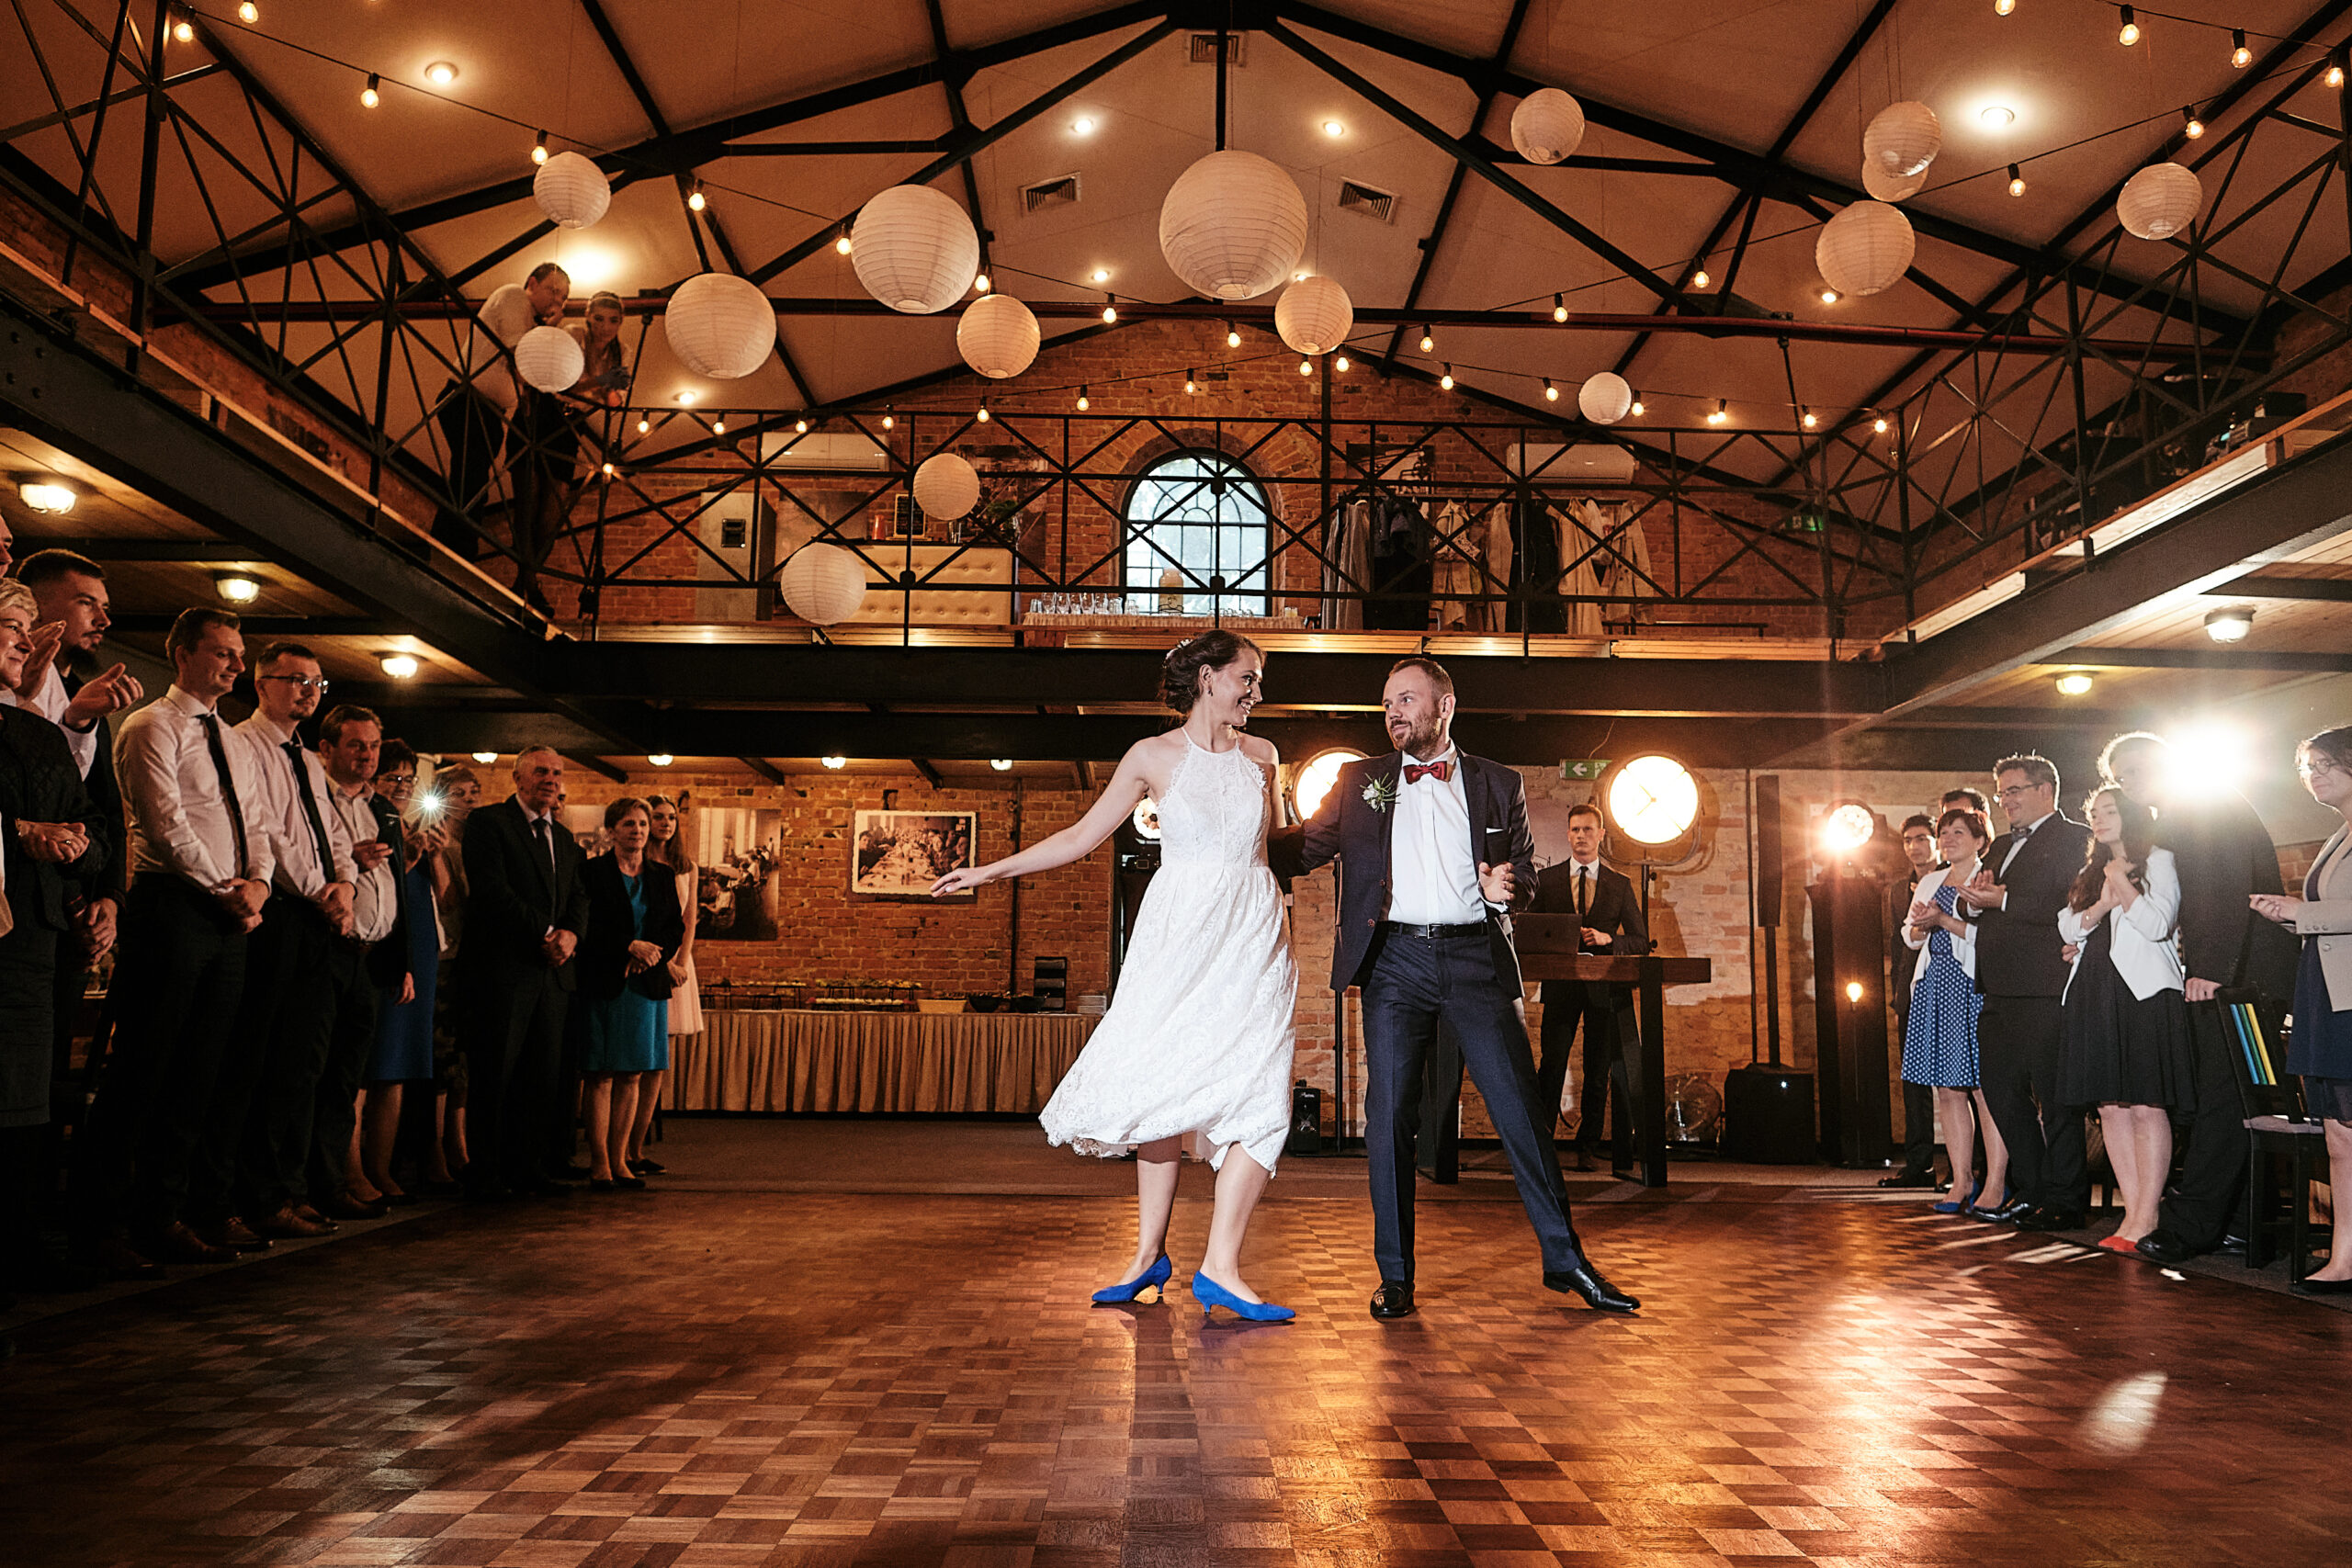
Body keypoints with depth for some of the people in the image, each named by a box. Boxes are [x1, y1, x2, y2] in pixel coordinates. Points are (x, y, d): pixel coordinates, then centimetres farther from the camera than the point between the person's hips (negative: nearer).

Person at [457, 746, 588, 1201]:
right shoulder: (488, 823, -2)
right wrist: (546, 933, -14)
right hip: (502, 970, -6)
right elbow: (492, 891, -13)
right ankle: (483, 1175, 5)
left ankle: (529, 1169, 15)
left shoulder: (564, 837, 21)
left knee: (543, 1077, 7)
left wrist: (571, 933, -7)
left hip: (552, 971, 7)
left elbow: (579, 897, 15)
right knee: (493, 1075, -2)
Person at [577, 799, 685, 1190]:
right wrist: (632, 946, -17)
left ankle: (619, 1160, 11)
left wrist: (651, 954, -9)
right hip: (603, 984, -4)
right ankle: (599, 1163, 1)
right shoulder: (592, 872, 0)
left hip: (647, 983, 4)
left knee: (632, 1076, 5)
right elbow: (588, 927, -9)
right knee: (601, 1076, -3)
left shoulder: (663, 876, 13)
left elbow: (677, 927, 9)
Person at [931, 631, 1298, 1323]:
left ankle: (1220, 1266, -10)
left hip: (1250, 936, 2)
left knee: (1255, 1090, -11)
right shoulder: (1154, 757, 2)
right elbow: (1082, 836, 5)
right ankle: (1149, 1252, 11)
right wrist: (990, 871, 2)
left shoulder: (1260, 756, 10)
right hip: (1178, 934, -2)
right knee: (1161, 1087, -3)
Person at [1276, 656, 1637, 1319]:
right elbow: (1303, 849, 11)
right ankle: (1395, 1276, 10)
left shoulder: (1500, 784, 13)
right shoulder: (1360, 781, 13)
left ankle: (1566, 1260, 12)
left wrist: (1509, 886, -8)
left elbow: (1526, 873, 15)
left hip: (1475, 956, 0)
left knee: (1520, 1108, -2)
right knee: (1389, 1115, -1)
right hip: (1395, 959, 1)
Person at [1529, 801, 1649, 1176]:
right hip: (1561, 986, -1)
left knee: (1599, 1072, 2)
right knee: (1552, 1064, -8)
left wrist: (1607, 939, -10)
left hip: (1605, 988, 1)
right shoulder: (1546, 879, 10)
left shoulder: (1620, 884, 10)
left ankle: (1585, 1148, 13)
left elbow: (1641, 941, 8)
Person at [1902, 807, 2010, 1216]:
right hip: (1934, 988, 6)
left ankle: (1996, 1183, -2)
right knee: (1946, 1089, 6)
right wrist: (1921, 925, -1)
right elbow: (1910, 937, 20)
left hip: (1974, 989, -6)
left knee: (1984, 1087, -7)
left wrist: (1945, 921, -17)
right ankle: (1962, 1181, 12)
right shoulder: (1930, 882, 20)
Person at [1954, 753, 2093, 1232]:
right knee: (2000, 1092, 11)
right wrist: (1976, 900, 1)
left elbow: (2069, 907, -19)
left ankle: (2066, 1200, 7)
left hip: (2044, 993, -9)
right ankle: (2031, 1191, 22)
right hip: (2000, 992, 9)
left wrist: (2003, 900, -18)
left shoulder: (2074, 838, -4)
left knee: (2054, 1097, -2)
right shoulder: (2001, 846, 23)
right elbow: (1981, 911, 24)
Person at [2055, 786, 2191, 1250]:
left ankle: (2147, 1217, -5)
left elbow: (2158, 925, -9)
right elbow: (2067, 929, 12)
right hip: (2095, 994, 7)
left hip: (2143, 992, -7)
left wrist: (2121, 883, -7)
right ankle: (2134, 1213, 6)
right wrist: (2101, 905, -4)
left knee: (2146, 1106, -8)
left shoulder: (2158, 862, 2)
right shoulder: (2091, 871, 22)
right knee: (2110, 1106, 3)